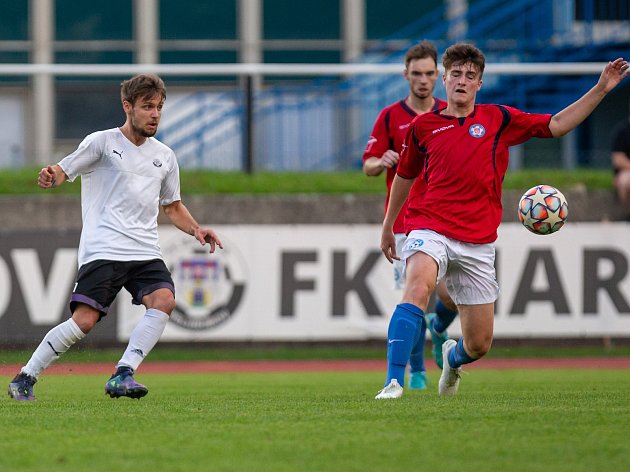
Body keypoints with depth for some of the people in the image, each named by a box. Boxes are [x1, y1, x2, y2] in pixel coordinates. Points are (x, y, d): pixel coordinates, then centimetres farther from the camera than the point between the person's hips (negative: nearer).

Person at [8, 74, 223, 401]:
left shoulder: (164, 157, 18)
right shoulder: (102, 142, 3)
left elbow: (172, 206, 31)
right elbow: (62, 172, -1)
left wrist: (196, 230, 13)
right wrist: (50, 177, -26)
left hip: (145, 252, 5)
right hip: (103, 249, -5)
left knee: (164, 300, -23)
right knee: (85, 320, -16)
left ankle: (122, 376, -26)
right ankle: (25, 379, 1)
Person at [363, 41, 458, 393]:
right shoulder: (390, 117, 2)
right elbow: (368, 166, 0)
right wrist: (382, 162, -22)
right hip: (405, 220, -1)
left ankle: (438, 329, 27)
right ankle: (416, 370, 11)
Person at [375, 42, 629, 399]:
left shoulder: (498, 119, 7)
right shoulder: (423, 126, 8)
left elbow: (556, 125, 6)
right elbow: (405, 175, 23)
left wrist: (601, 89, -1)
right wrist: (388, 226, 30)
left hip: (477, 242, 1)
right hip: (430, 230, -1)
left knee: (479, 344, 5)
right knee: (419, 286, -35)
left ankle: (453, 358, 43)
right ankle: (394, 381, -40)